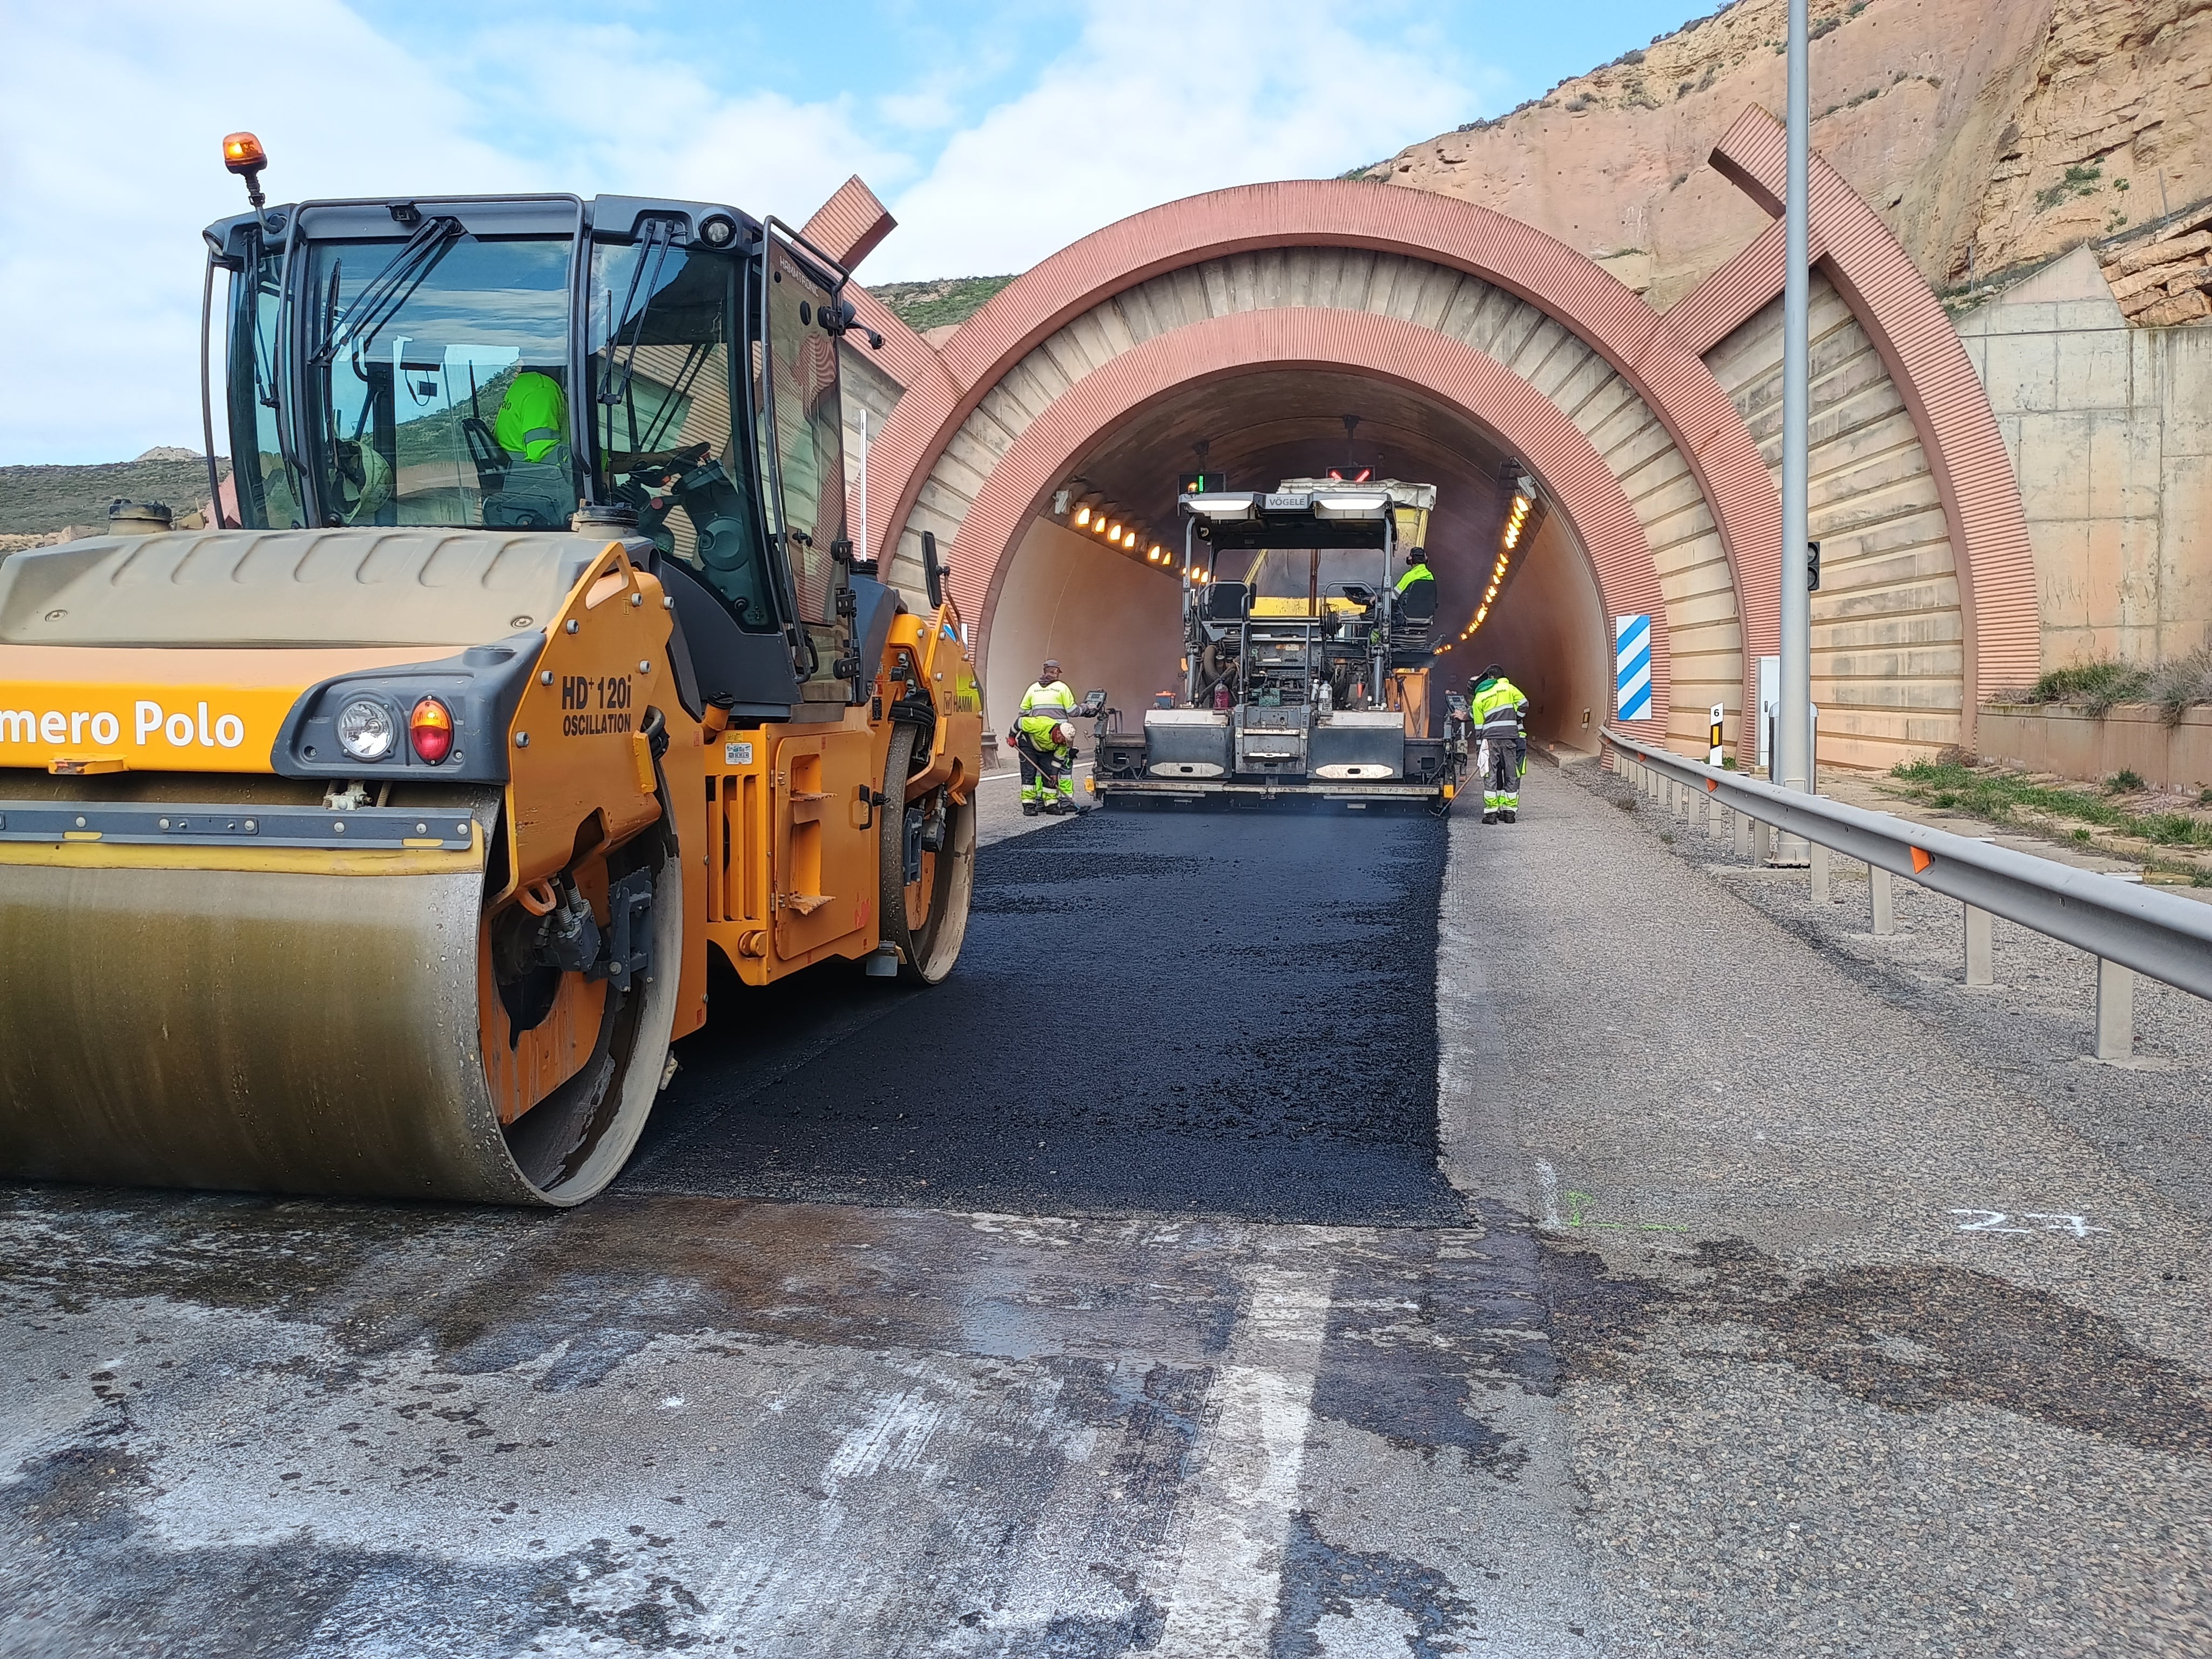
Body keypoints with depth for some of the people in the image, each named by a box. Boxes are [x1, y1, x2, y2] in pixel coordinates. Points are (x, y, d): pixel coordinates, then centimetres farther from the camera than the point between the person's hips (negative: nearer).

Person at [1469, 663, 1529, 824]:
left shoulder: (1478, 699, 6)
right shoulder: (1507, 688, 5)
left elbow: (1478, 726, 8)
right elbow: (1524, 705, 2)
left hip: (1490, 739, 0)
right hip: (1510, 738, 1)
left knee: (1491, 777, 3)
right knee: (1511, 775, 7)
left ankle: (1491, 812, -1)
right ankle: (1510, 811, 8)